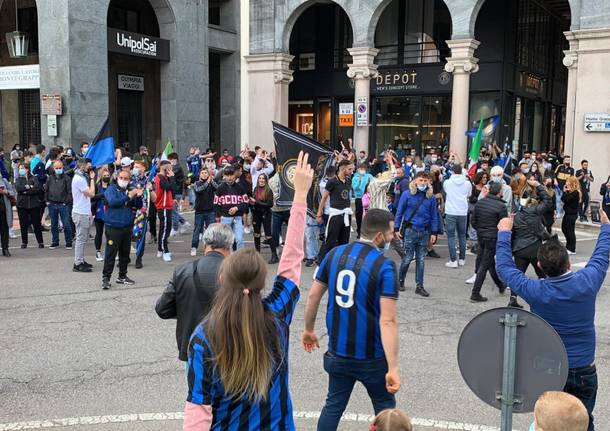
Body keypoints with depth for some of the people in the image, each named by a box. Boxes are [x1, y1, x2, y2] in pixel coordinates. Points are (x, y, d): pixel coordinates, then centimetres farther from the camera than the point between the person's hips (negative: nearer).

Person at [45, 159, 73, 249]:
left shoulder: (67, 178, -2)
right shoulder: (50, 178, 10)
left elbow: (70, 191, -4)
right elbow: (46, 190, 16)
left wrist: (67, 202, -11)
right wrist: (47, 201, 7)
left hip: (63, 205, -4)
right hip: (52, 205, 4)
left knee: (66, 224, -3)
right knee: (54, 225, 11)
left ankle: (68, 242, 7)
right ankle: (55, 242, 21)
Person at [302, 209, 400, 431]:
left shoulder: (335, 254, -2)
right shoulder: (384, 266, -18)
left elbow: (314, 295, 4)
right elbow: (387, 320, -24)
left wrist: (309, 329, 19)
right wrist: (393, 368, -24)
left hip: (338, 351, 4)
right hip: (371, 356, -4)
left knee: (334, 405, 18)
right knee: (384, 406, 18)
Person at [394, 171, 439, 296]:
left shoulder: (431, 197, 4)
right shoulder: (407, 195, -4)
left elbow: (434, 216, 8)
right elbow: (399, 212, 1)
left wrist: (434, 233, 5)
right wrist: (397, 229, -2)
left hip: (424, 232, 3)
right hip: (410, 231, -3)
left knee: (421, 260, 7)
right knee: (408, 258, 0)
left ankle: (419, 286, 14)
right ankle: (400, 281, 21)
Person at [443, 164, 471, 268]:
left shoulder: (447, 182, -4)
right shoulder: (467, 183, 0)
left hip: (450, 212, -2)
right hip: (463, 212, 2)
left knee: (451, 236, 1)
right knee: (462, 236, 14)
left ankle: (453, 261, -6)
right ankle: (462, 259, 21)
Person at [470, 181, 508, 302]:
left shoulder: (480, 202, 1)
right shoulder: (501, 206, -16)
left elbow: (473, 221, 6)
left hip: (480, 236, 6)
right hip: (493, 238, -6)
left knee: (490, 262, 20)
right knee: (484, 265, -2)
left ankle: (501, 285, 38)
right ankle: (475, 293, -1)